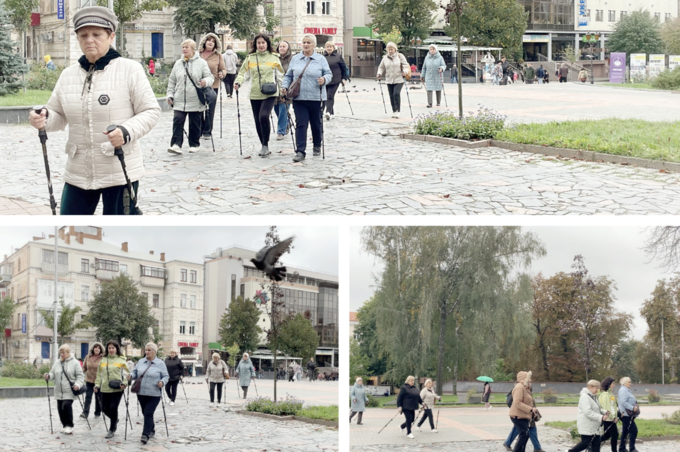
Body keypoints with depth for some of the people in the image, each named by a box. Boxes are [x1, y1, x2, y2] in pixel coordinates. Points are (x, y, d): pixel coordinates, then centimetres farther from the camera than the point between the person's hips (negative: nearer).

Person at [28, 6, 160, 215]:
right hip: (78, 172, 5)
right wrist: (44, 118, -10)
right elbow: (59, 116, 14)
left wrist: (127, 131, -25)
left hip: (120, 172, -5)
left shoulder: (130, 69, -8)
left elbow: (151, 111, -7)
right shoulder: (68, 75, 7)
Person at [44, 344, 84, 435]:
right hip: (59, 391, 6)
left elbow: (80, 376, -4)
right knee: (60, 408, 7)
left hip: (69, 392, -6)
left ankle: (69, 425, -7)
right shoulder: (57, 363, 12)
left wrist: (77, 384, -19)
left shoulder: (74, 363, -3)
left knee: (66, 406, -20)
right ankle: (65, 426, 23)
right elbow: (53, 374, 12)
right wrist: (48, 376, -10)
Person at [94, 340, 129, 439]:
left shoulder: (121, 360, 0)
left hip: (117, 389, -4)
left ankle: (112, 430, 7)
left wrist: (124, 383, -12)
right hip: (105, 389, 4)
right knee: (104, 408, 6)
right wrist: (97, 385, 7)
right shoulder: (103, 360, 11)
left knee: (113, 408, -9)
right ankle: (115, 420, 37)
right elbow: (99, 374, 17)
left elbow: (128, 373, 1)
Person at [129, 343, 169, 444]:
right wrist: (131, 376, -7)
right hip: (141, 393, 5)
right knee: (145, 413, 15)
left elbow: (166, 376, -1)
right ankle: (151, 429, 35)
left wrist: (162, 382, -21)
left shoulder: (160, 363, -3)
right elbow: (135, 372, 14)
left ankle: (146, 434, -12)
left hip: (154, 394, -5)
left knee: (148, 413, -13)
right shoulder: (140, 362, 8)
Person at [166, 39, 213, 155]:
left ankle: (194, 144, 19)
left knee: (195, 123, 5)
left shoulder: (201, 62, 3)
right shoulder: (178, 63, 13)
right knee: (177, 121, -12)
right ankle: (176, 144, -16)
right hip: (179, 101, 2)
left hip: (195, 101, -2)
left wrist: (205, 82, -23)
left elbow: (210, 77, 0)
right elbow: (172, 81, 17)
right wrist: (170, 95, 10)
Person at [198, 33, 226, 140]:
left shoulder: (218, 55, 5)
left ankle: (207, 131, 13)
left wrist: (222, 74, -13)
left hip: (213, 86, 0)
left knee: (210, 110, 2)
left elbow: (223, 69, 8)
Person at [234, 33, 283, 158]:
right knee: (258, 120, 7)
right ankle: (264, 147, 23)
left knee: (264, 116, -22)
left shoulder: (274, 57, 4)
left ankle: (265, 145, -10)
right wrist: (238, 82, -13)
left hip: (270, 93, -3)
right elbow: (243, 72, 6)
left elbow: (280, 75, 10)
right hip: (255, 94, 3)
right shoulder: (250, 58, 6)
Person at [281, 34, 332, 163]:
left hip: (316, 98, -1)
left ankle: (317, 146, 31)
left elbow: (329, 74, 3)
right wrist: (285, 86, -1)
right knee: (301, 124, -7)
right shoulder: (295, 59, 11)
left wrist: (324, 79, -19)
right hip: (299, 98, 1)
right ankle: (300, 151, -9)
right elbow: (288, 76, 15)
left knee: (316, 123, 11)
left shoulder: (321, 59, 5)